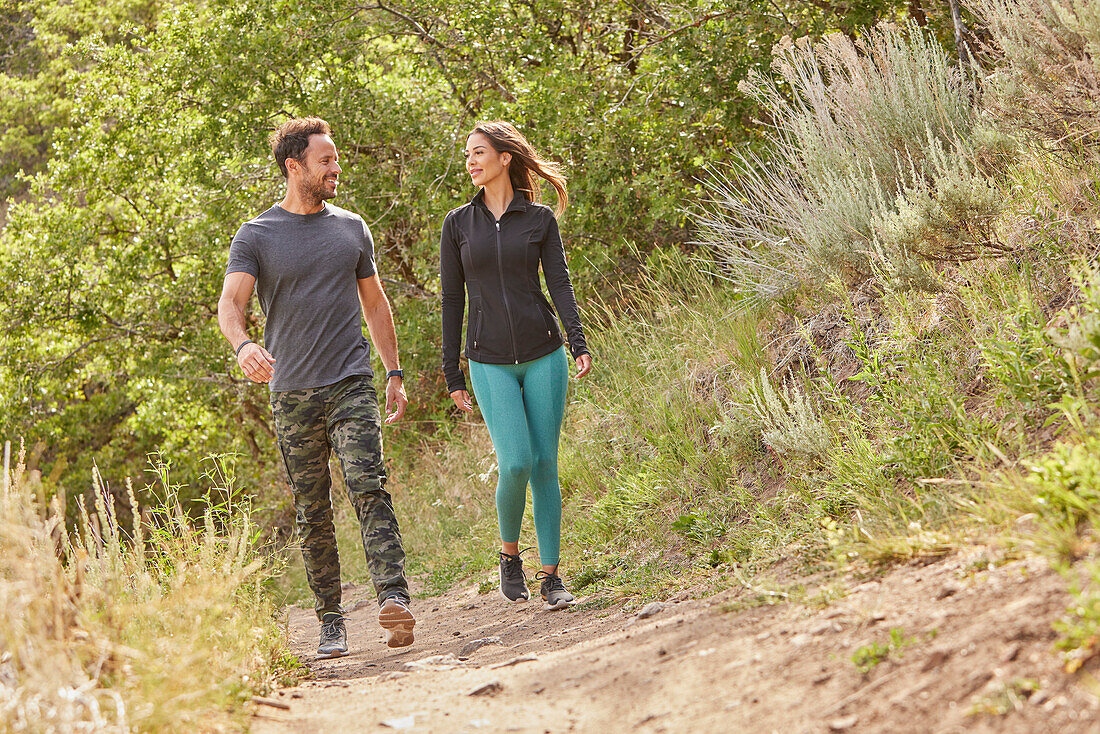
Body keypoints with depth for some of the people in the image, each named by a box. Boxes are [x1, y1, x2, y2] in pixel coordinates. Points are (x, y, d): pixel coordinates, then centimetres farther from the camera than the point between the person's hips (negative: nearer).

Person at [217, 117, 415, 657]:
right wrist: (243, 346, -33)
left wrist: (394, 373, 17)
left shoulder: (351, 228, 12)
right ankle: (330, 623, 12)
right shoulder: (256, 236, 2)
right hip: (292, 395, -1)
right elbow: (230, 303, -11)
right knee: (312, 515, 4)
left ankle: (394, 599, -29)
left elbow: (374, 302, 21)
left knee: (368, 487, -18)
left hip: (351, 385, 1)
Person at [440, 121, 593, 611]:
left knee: (544, 464, 0)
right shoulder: (458, 224, 5)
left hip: (543, 355, 0)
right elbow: (452, 299, 6)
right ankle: (509, 553, 12)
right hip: (490, 363, 0)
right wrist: (451, 374, 4)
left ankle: (550, 575, 7)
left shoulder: (540, 219, 4)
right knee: (516, 463, -14)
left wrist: (579, 345, -14)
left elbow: (560, 284, 1)